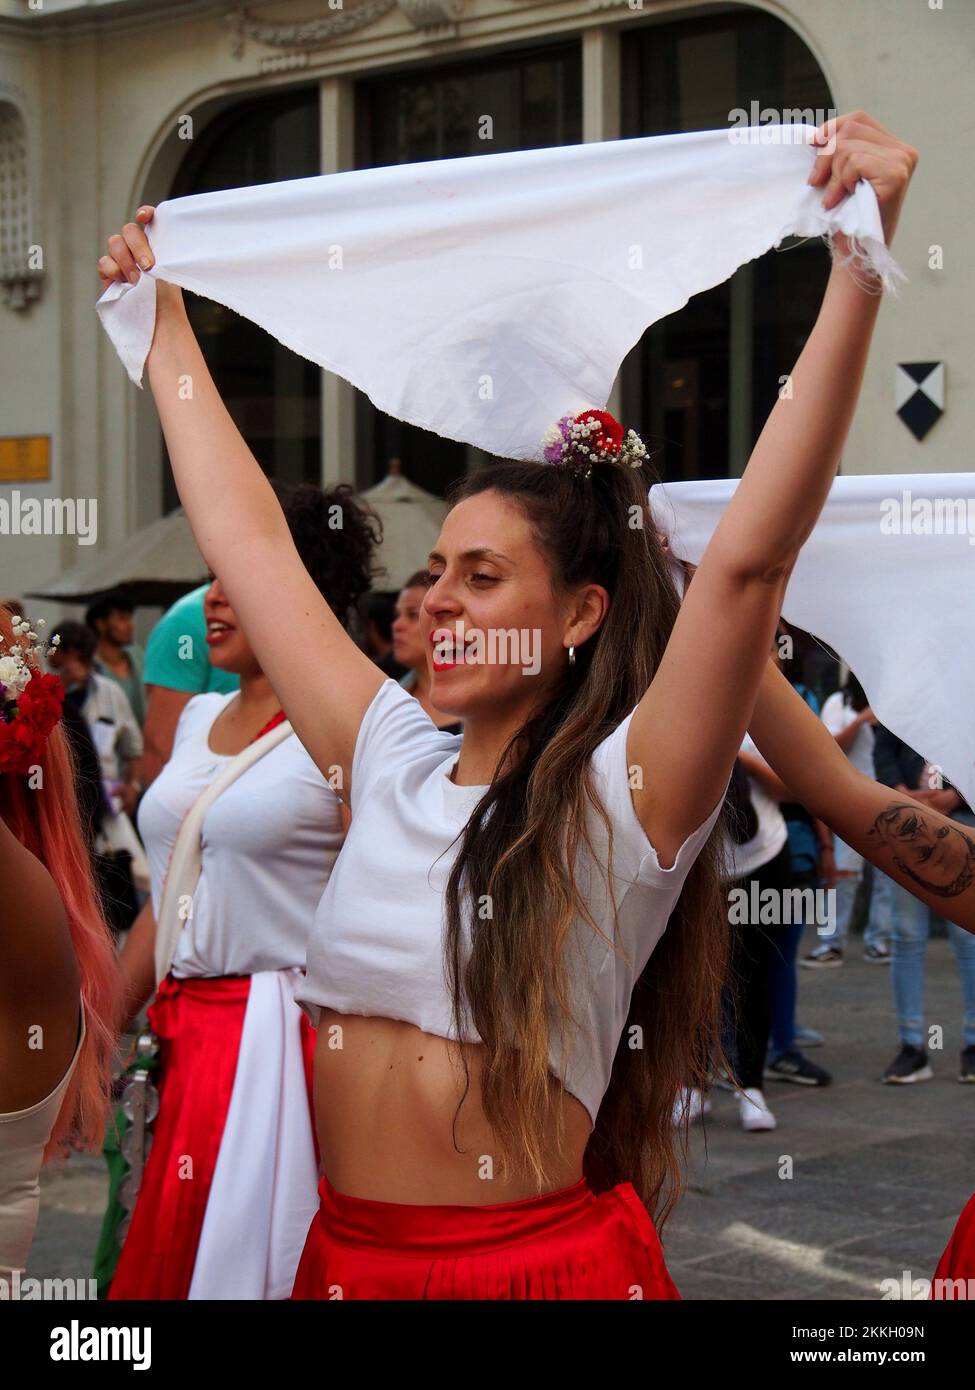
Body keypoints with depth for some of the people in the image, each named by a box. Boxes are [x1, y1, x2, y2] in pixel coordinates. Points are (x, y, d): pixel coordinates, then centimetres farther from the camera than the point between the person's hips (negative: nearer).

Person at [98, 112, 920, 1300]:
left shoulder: (624, 797, -11)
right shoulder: (393, 763, 6)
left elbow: (749, 557, -24)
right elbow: (247, 537, 13)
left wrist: (859, 265, -31)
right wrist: (167, 331, 20)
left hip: (542, 1264, -6)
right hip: (348, 1254, 6)